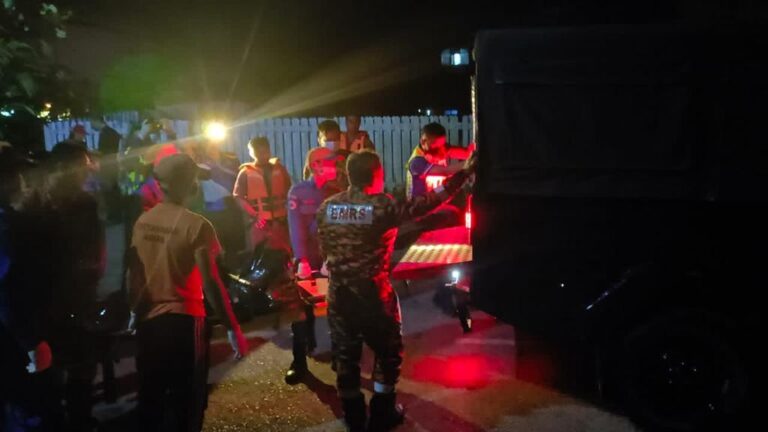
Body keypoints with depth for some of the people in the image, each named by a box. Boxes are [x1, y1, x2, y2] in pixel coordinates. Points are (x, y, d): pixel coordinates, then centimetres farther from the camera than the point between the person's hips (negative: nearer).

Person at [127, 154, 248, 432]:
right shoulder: (196, 226, -13)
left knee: (150, 395, 18)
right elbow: (210, 282, -17)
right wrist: (232, 328, -12)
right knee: (187, 398, 8)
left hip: (147, 319, 5)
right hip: (183, 321, -5)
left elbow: (133, 273, 8)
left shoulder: (142, 222, 3)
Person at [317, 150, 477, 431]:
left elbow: (324, 248, 8)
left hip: (338, 293, 5)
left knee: (345, 354, 16)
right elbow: (427, 202, -15)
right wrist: (465, 172, -9)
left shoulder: (327, 207, -1)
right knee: (388, 352, 16)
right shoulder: (383, 206, -16)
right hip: (373, 294, -4)